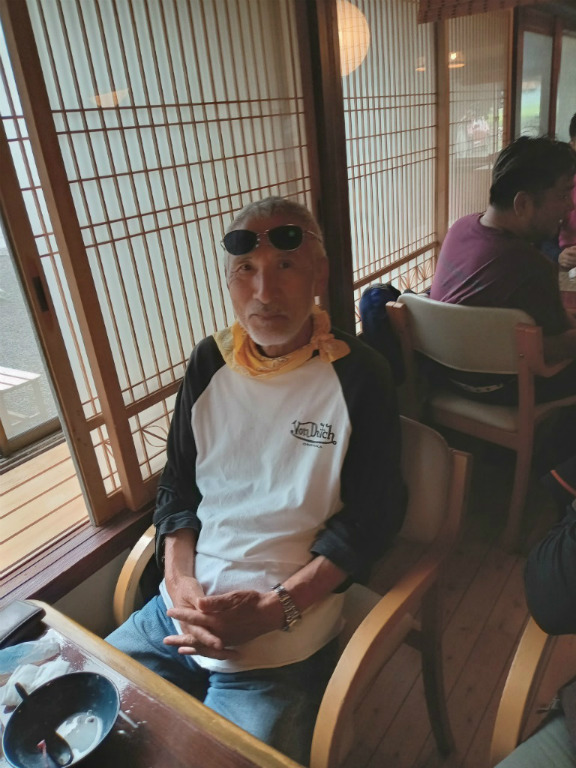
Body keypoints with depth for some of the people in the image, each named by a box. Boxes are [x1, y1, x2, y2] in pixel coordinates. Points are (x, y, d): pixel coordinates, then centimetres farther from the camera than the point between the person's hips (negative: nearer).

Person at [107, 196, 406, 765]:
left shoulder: (359, 376, -12)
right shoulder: (210, 361, 1)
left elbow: (371, 517, -10)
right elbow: (177, 484, 7)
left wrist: (275, 608, -16)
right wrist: (180, 581, -8)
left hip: (282, 640, -4)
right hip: (181, 611, 5)